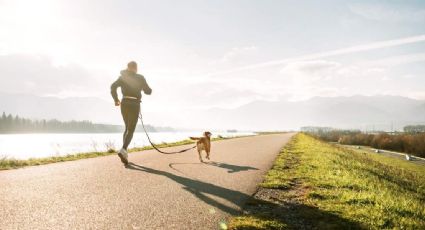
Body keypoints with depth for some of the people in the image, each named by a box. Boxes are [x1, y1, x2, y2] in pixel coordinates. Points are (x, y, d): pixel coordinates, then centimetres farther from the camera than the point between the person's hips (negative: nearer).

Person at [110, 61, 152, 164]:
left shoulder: (123, 77, 8)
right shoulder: (140, 78, 0)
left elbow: (113, 87, -6)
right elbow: (148, 91, 4)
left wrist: (116, 99, 5)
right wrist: (143, 87, 25)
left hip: (124, 104, 4)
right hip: (134, 105, -4)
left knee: (127, 128, 19)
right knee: (131, 130, -6)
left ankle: (125, 153, 13)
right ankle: (123, 150, -30)